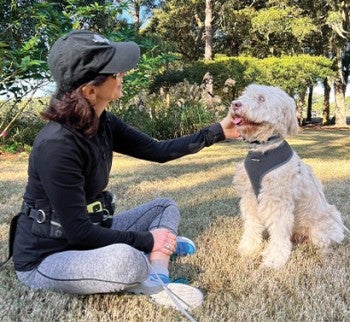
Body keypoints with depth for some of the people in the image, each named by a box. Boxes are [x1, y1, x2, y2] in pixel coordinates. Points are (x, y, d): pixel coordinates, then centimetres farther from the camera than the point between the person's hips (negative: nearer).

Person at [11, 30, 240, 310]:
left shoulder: (103, 124, -4)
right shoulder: (57, 145, -29)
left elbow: (156, 151, 5)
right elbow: (77, 232, -26)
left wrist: (218, 131, 3)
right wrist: (146, 240, -19)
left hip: (89, 232, 9)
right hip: (46, 259, -9)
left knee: (165, 206, 9)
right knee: (127, 260, -38)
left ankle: (157, 279, -12)